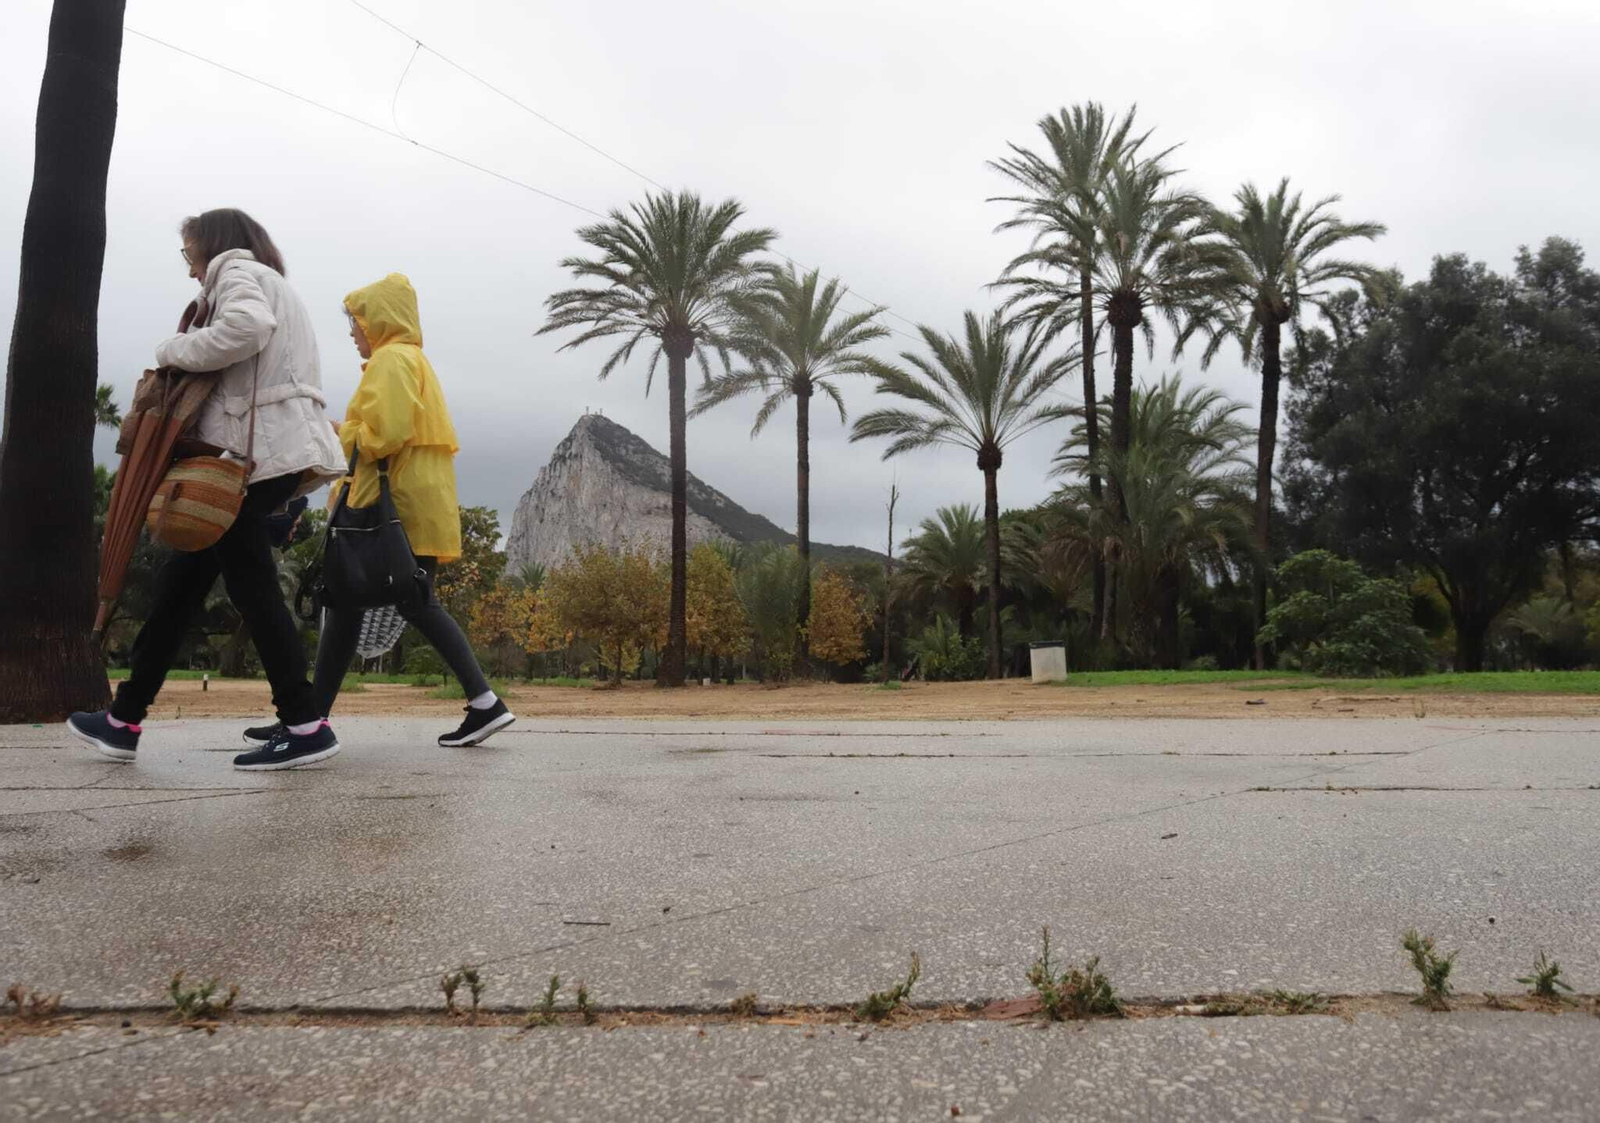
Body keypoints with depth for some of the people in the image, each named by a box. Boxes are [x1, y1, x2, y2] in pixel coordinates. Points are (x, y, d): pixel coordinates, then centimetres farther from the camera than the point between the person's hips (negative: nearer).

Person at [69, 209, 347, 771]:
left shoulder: (238, 272, 1)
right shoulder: (267, 285, 31)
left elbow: (246, 327, -23)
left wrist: (175, 351, -10)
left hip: (255, 452, -10)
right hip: (265, 451, 10)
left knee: (251, 586, -9)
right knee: (182, 578, 12)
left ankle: (304, 724, -8)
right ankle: (125, 718, 20)